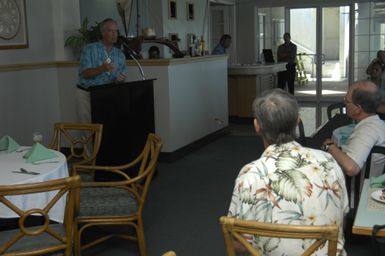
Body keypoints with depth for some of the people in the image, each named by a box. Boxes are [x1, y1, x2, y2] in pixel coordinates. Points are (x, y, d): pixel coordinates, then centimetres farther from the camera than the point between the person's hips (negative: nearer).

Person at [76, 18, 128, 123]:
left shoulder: (120, 55, 9)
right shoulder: (89, 49, -2)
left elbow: (123, 76, 9)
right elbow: (85, 73, -12)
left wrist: (119, 79, -16)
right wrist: (102, 69, -29)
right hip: (86, 94, -3)